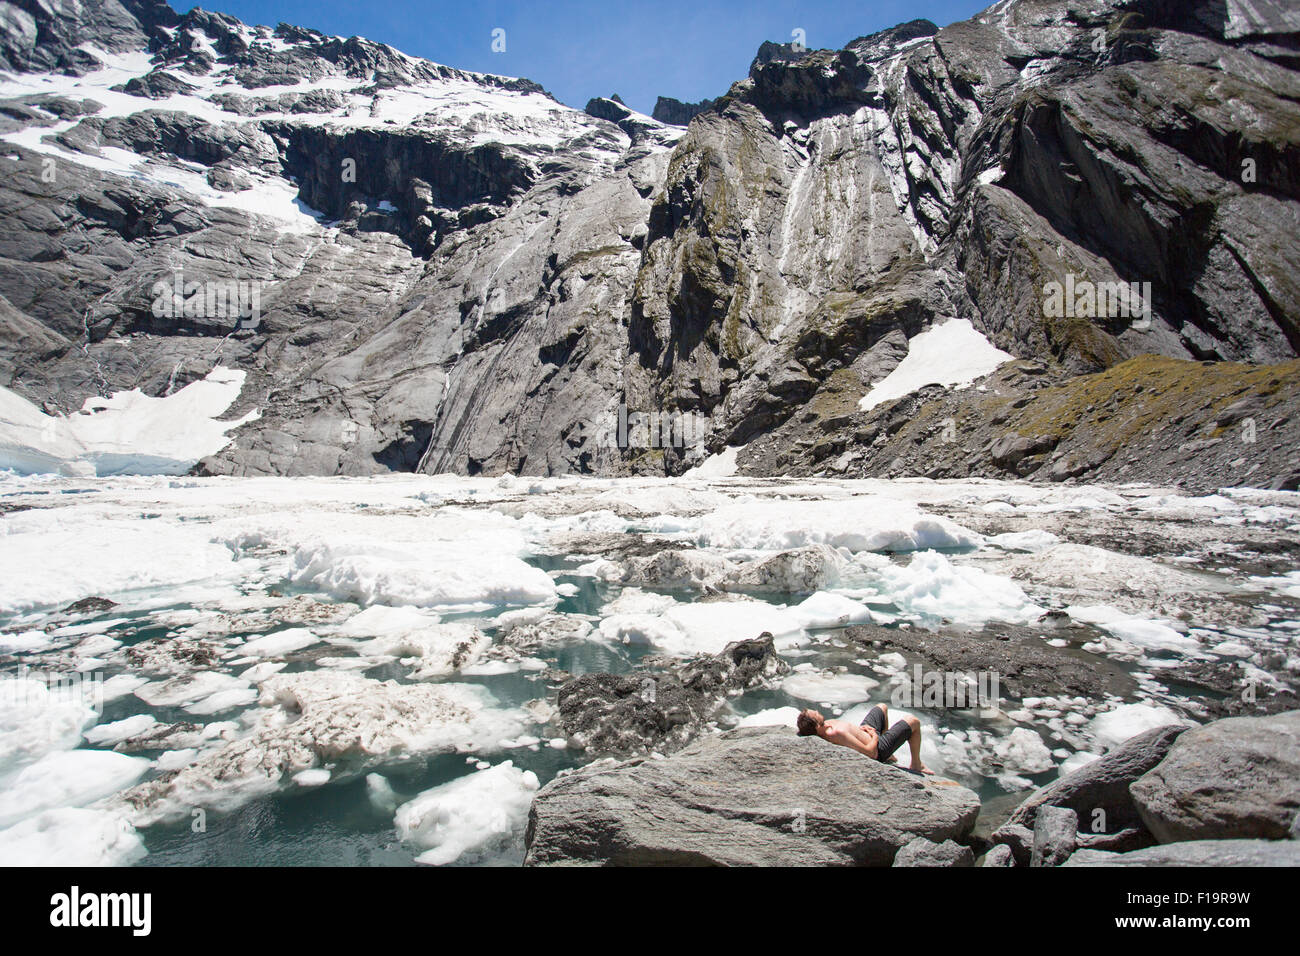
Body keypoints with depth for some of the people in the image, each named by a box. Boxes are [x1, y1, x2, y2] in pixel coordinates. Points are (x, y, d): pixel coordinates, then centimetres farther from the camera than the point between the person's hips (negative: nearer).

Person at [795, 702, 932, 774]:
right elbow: (872, 752, -37)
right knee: (913, 721, 4)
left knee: (883, 707, 31)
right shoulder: (836, 733, -42)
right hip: (879, 748, -8)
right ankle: (916, 764, 24)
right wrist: (875, 737, -20)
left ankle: (888, 756, 37)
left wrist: (858, 729, -4)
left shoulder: (823, 726, -14)